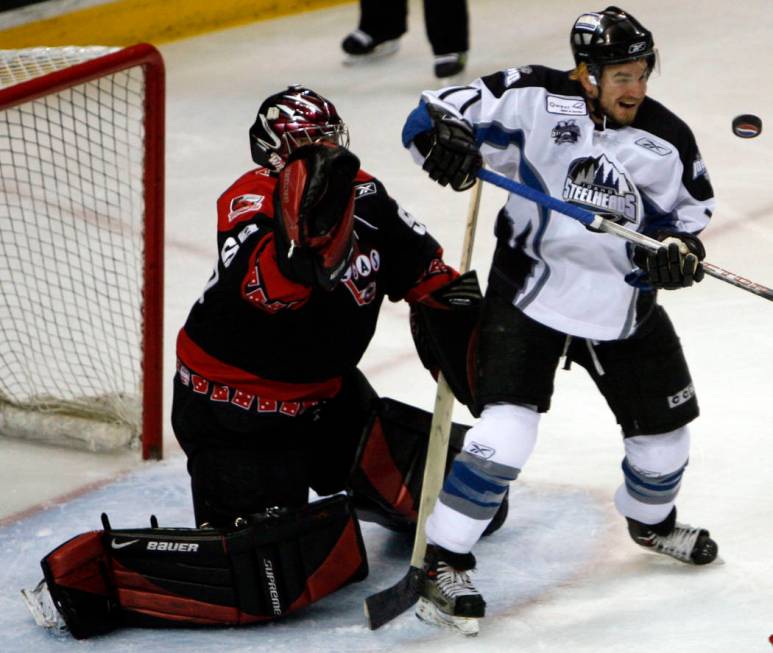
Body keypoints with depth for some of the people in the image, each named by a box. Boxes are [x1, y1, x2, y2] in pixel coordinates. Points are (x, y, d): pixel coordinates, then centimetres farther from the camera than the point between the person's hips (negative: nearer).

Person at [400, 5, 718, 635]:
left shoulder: (667, 141, -6)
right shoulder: (535, 99, -16)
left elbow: (688, 214, 6)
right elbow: (432, 115, -14)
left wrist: (679, 250, -17)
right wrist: (446, 137, -38)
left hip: (622, 304, 5)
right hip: (531, 292, -4)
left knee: (664, 423, 16)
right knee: (507, 427, -19)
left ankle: (651, 519, 49)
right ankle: (446, 564, -9)